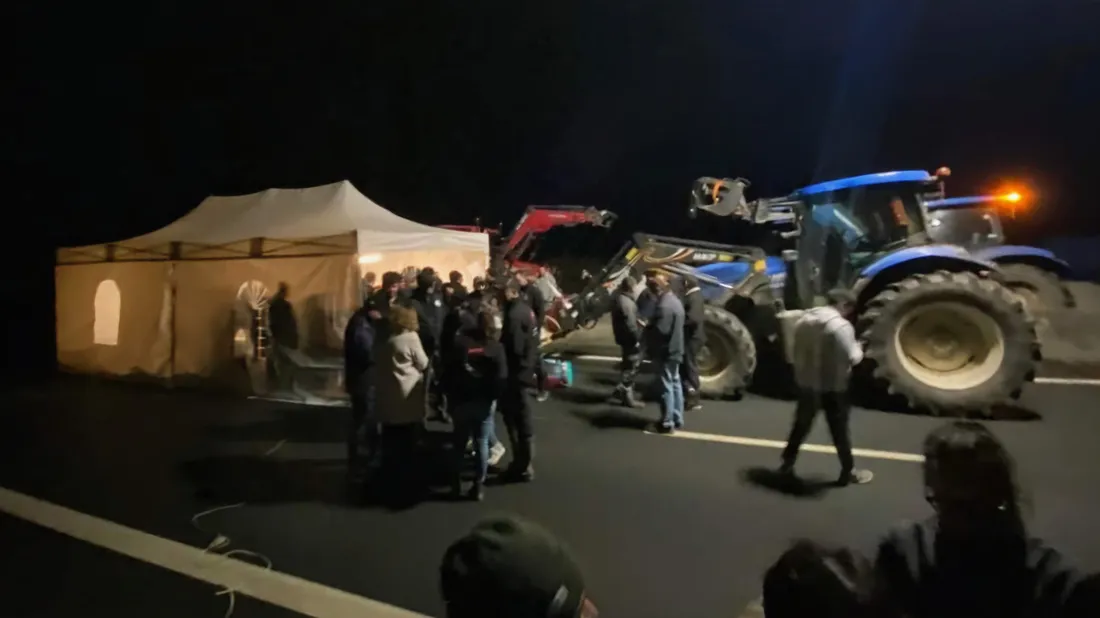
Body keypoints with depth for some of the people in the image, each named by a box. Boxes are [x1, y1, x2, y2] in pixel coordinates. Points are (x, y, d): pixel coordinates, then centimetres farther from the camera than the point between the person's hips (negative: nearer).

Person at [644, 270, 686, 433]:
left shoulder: (664, 306, -24)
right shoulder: (673, 300, 11)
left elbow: (660, 331, -29)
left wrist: (646, 328, -11)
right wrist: (649, 326, 8)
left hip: (665, 352, -10)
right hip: (674, 350, 10)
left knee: (666, 386, -3)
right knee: (675, 383, 16)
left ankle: (667, 423, 5)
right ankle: (677, 419, 26)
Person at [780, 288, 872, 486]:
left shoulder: (804, 319, 3)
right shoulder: (841, 326, -20)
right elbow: (852, 358, -21)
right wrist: (858, 348, -2)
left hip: (805, 383, 6)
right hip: (832, 387, -6)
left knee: (801, 425, 19)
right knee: (840, 430, 9)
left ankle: (787, 463, 27)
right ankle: (848, 472, 23)